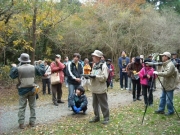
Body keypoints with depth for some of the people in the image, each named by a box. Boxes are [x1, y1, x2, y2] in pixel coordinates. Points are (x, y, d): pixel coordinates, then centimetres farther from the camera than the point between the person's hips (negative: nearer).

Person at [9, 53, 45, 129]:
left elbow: (12, 75, 5)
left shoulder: (18, 68, -10)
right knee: (32, 106, 12)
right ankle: (32, 122, 16)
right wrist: (41, 64, 24)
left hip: (22, 90, -2)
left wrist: (13, 67, 18)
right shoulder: (33, 67, -3)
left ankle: (21, 123, 4)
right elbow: (42, 72, 8)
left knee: (22, 107, 5)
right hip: (32, 90, 2)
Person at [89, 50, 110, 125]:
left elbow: (104, 77, -21)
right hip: (94, 88, 8)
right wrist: (90, 76, 0)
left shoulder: (103, 66, -13)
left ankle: (106, 118, 14)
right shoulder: (94, 65, 12)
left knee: (103, 104, 2)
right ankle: (96, 117, 28)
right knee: (95, 104, 15)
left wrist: (95, 76, -24)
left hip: (100, 89, -8)